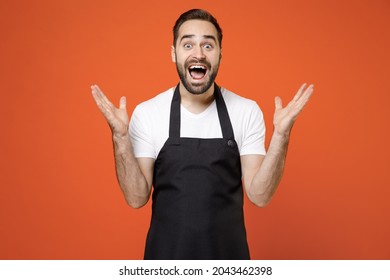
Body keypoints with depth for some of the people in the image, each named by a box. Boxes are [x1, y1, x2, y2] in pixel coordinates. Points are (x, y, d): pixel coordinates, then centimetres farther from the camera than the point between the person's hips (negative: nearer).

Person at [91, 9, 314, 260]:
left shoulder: (247, 111, -8)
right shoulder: (147, 113, -9)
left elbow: (259, 195, -9)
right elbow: (137, 198, -10)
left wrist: (281, 135, -21)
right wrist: (120, 137, -21)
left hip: (229, 252, 1)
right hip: (167, 251, 0)